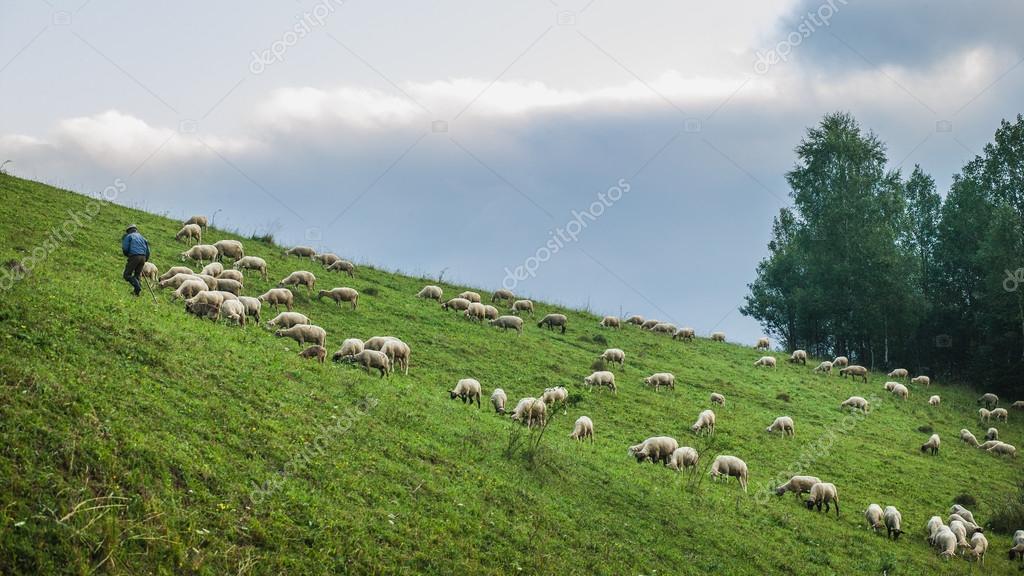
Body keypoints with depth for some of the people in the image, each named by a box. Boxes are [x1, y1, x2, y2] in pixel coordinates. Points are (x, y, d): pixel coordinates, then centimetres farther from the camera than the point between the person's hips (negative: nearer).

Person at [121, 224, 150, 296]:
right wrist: (145, 260, 28)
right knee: (137, 276, 14)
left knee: (127, 275, -3)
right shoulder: (141, 237, 26)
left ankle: (137, 286, -23)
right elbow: (148, 250, 21)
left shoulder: (128, 236, 10)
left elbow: (125, 249, -2)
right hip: (143, 257, 6)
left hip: (134, 256, -6)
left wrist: (127, 255, 18)